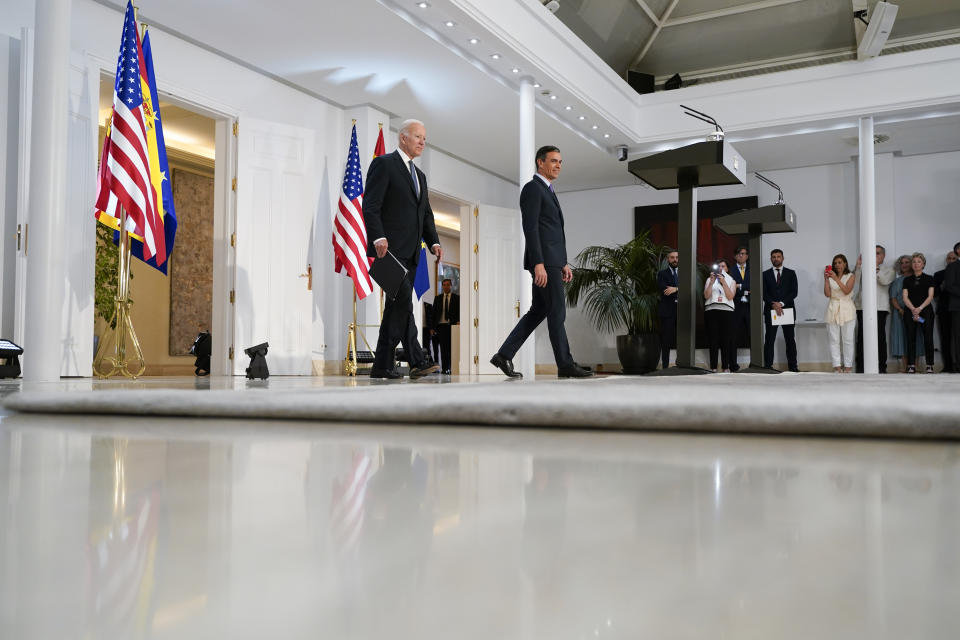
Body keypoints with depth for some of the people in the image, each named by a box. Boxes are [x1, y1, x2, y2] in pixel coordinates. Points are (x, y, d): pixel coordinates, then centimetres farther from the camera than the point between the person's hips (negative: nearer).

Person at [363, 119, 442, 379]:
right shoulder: (384, 164, 1)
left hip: (410, 251, 8)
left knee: (397, 306, 6)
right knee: (403, 300, -16)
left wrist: (434, 241, 6)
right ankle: (416, 360, -18)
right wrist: (378, 237, -22)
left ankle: (382, 365, 9)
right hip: (390, 248, -8)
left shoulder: (420, 176, 26)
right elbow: (370, 206, -9)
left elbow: (426, 214, 23)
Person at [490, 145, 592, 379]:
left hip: (552, 261, 10)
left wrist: (563, 263, 20)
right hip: (543, 261, -10)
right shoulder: (532, 188, -7)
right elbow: (530, 228, -16)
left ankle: (504, 355, 9)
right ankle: (565, 364, -1)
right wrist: (538, 264, -23)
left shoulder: (548, 191, 24)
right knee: (557, 312, -6)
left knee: (538, 311, 8)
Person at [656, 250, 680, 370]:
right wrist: (679, 291, -8)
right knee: (666, 340, -1)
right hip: (667, 311, -2)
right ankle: (665, 366, 2)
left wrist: (675, 289, -15)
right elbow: (662, 288, -9)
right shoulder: (662, 273, 8)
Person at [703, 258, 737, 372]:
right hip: (712, 310, 0)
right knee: (713, 339, -7)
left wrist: (723, 282, -7)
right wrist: (712, 282, -6)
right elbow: (706, 296, 4)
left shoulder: (731, 280, 17)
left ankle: (726, 367, -4)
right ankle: (713, 367, -6)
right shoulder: (709, 279, 17)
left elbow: (730, 296, 1)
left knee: (726, 340, -7)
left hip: (726, 311, 0)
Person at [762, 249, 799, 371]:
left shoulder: (791, 273, 10)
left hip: (787, 309, 1)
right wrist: (774, 304, -14)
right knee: (769, 340, -3)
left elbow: (794, 292, 1)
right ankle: (768, 366, -1)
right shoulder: (765, 274, 10)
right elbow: (764, 293, 1)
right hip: (771, 311, 0)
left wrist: (782, 303, -11)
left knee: (790, 340, 3)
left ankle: (793, 366, 9)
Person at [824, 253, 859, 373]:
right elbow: (827, 294, 0)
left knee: (848, 339, -2)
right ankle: (837, 365, 1)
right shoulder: (830, 277, 10)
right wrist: (826, 279, -7)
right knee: (834, 340, -2)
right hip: (833, 309, 2)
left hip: (847, 309, -1)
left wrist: (836, 279, -16)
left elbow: (847, 291, -10)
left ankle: (847, 365, 3)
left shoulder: (851, 276, 6)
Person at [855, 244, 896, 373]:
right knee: (861, 337, -2)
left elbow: (885, 281, -7)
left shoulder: (888, 270, 13)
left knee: (880, 337, -5)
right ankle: (860, 367, 1)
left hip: (880, 308, -2)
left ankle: (882, 366, 0)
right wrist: (858, 266, -1)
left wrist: (876, 268, -14)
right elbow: (856, 281, 7)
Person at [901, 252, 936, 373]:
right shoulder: (907, 280, 13)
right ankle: (911, 365, -2)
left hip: (926, 310, -1)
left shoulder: (929, 279, 9)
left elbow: (930, 296, 0)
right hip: (910, 312, 2)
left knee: (928, 338, -6)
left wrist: (920, 308, -15)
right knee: (910, 338, -4)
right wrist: (913, 309, -13)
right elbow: (905, 297, 4)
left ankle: (929, 365, -1)